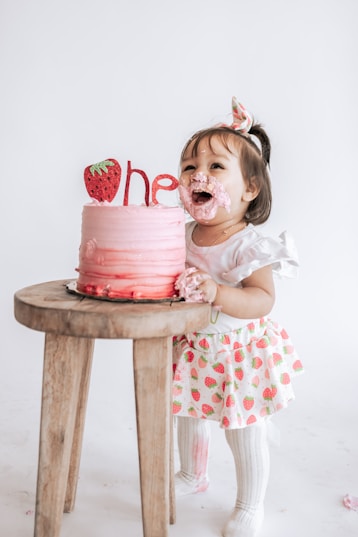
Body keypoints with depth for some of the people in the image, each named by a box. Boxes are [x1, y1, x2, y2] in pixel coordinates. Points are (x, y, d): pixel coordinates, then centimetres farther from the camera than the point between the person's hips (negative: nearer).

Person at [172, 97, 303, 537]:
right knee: (190, 417, 24)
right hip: (192, 347, 6)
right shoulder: (182, 235, -4)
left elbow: (262, 300, -30)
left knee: (245, 432, 7)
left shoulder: (249, 245, -22)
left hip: (239, 349, -6)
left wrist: (216, 292, -44)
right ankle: (193, 475, 52)